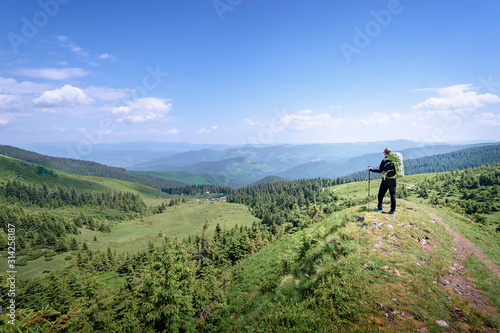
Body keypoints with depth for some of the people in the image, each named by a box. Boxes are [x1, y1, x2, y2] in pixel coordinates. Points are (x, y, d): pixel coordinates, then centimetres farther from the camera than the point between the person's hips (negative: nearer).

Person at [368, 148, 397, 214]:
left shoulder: (385, 160, -11)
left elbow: (380, 171, -15)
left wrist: (371, 169, -7)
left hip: (386, 180, -5)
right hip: (393, 179, 5)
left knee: (381, 194, 5)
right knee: (393, 194, 9)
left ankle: (379, 208, 8)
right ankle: (393, 210, 11)